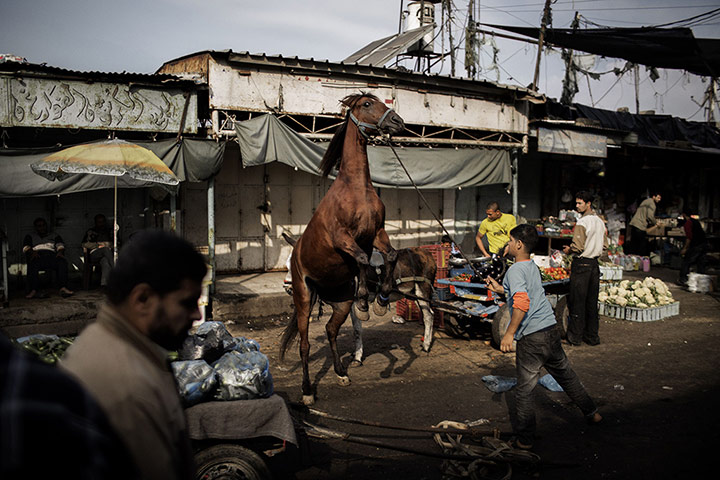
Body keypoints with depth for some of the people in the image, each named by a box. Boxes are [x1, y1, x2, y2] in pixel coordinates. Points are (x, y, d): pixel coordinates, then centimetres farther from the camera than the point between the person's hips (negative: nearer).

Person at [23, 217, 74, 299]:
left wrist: (60, 251, -13)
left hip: (51, 254, 1)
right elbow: (26, 247, 10)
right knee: (32, 265, -38)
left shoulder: (54, 235, 29)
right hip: (37, 255, 0)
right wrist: (32, 252, -14)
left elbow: (60, 244, 11)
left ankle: (63, 288, -48)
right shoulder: (30, 236, 28)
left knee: (62, 262, -34)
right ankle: (35, 290, -49)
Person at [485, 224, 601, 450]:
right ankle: (591, 413, 38)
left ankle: (524, 438, 11)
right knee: (565, 374, 24)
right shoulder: (533, 266, 12)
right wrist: (500, 289, 27)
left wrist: (509, 333, -23)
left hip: (531, 337, -8)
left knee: (524, 389, 3)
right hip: (551, 329, 8)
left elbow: (522, 304, -27)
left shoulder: (515, 270, -14)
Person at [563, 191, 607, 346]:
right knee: (592, 301, 12)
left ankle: (575, 337, 7)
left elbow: (578, 247, -19)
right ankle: (592, 336, 18)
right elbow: (604, 245, 15)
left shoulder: (582, 223, -15)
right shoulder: (600, 221, 10)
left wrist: (568, 250, 0)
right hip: (594, 263, 8)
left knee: (577, 301, 0)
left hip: (581, 263, -7)